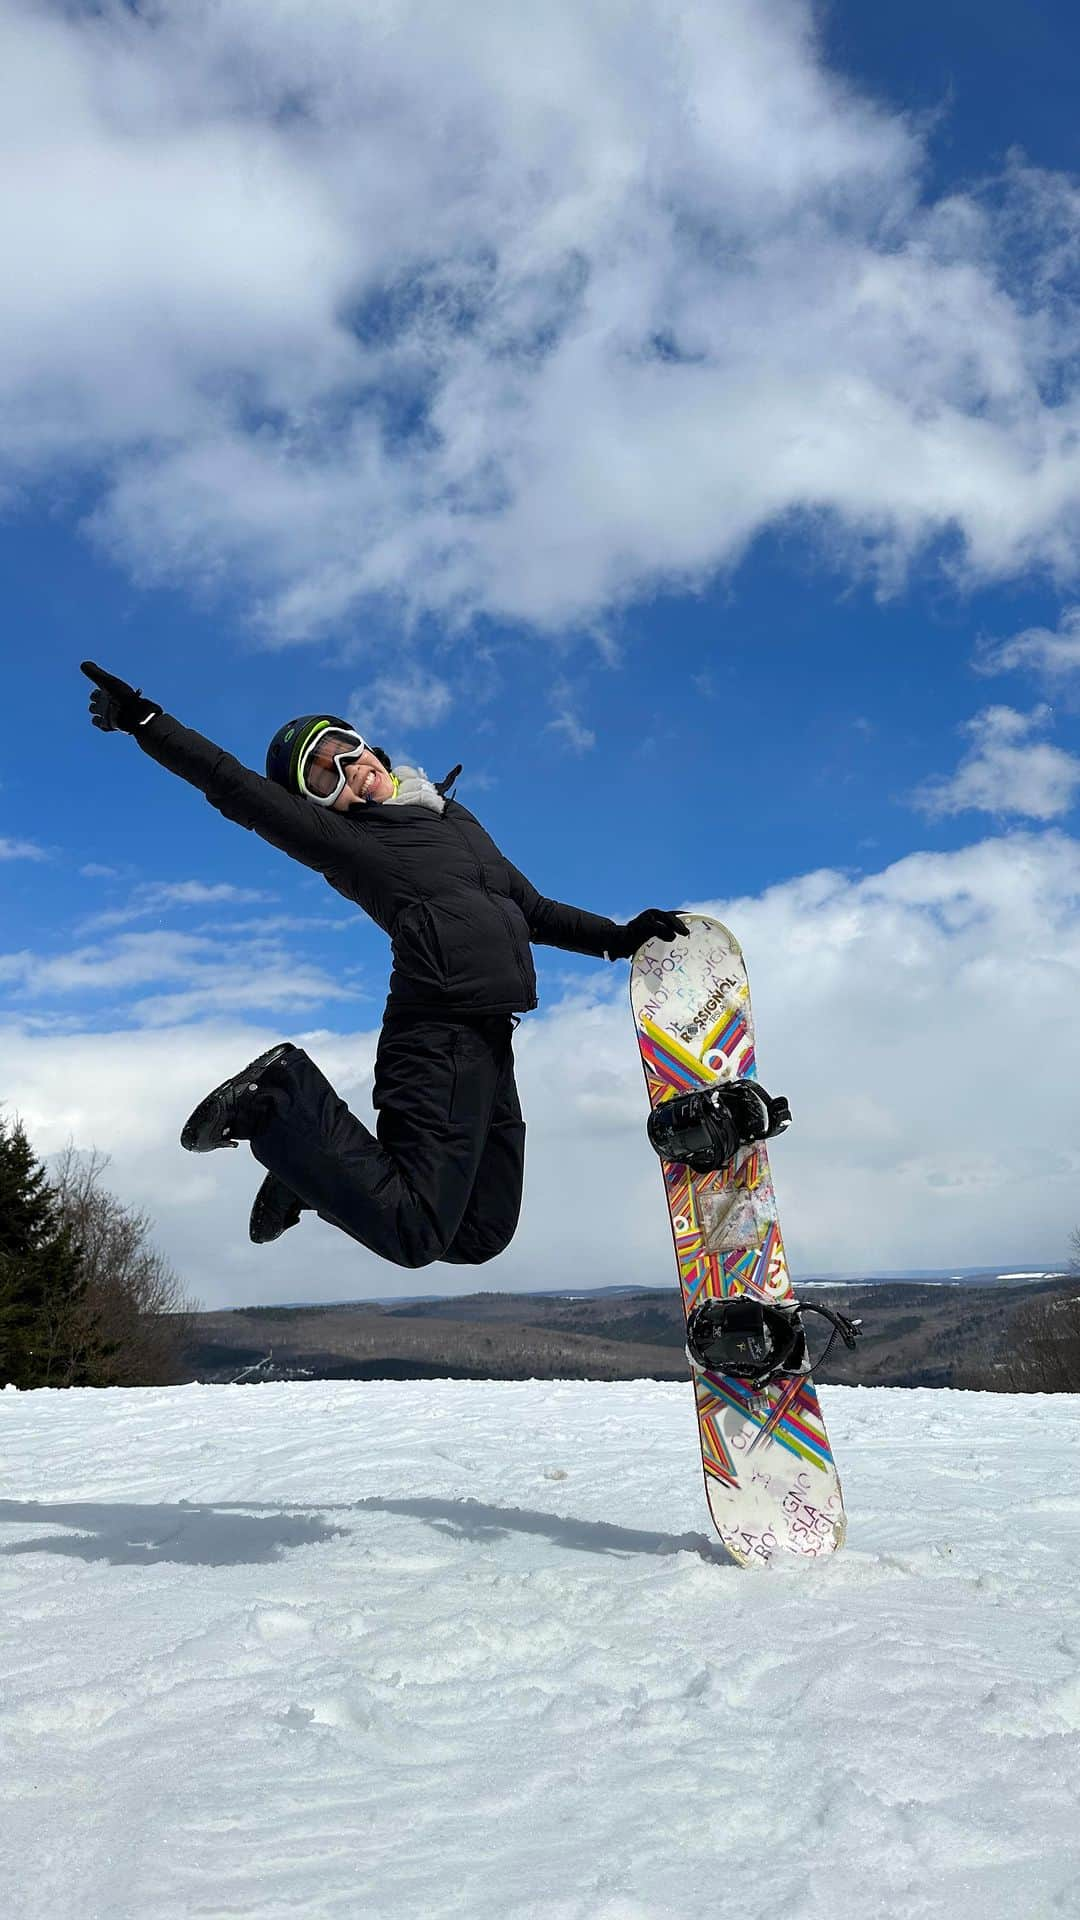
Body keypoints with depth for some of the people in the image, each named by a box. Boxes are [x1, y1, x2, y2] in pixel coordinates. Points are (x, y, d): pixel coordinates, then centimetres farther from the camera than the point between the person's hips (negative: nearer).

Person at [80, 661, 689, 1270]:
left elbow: (535, 911, 30)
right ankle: (281, 1100, 1)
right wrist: (144, 722, -16)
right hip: (441, 1031, -7)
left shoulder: (455, 817, 24)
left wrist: (619, 937, 23)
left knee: (480, 1236, 7)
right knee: (414, 1234, -15)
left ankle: (316, 1177, 19)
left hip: (491, 1038, 7)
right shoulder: (341, 837, 3)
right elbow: (238, 789, -7)